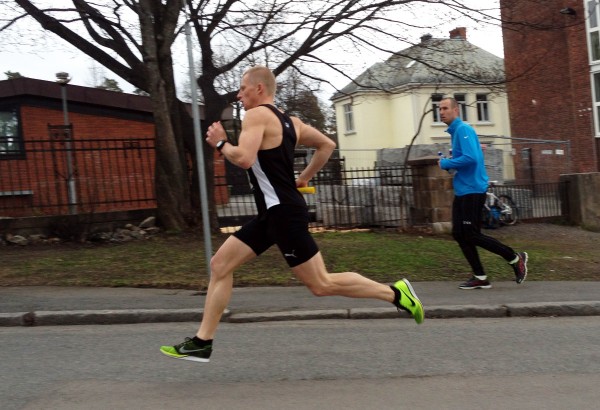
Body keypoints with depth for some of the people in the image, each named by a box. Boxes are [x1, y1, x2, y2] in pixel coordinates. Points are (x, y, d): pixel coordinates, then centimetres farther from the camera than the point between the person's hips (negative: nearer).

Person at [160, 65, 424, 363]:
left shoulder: (256, 115, -12)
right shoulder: (289, 121, 15)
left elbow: (244, 159, -26)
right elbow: (327, 145, 23)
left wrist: (220, 143, -7)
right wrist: (302, 179, 25)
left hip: (284, 213, -10)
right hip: (274, 212, 10)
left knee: (322, 285, -3)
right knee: (220, 264, 8)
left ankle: (395, 293, 8)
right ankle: (202, 343, 12)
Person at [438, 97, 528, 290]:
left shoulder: (463, 129, -14)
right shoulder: (454, 131, 16)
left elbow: (470, 158, -26)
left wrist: (445, 163, -14)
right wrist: (449, 164, 8)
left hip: (472, 189, -10)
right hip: (462, 190, 10)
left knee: (472, 235, -7)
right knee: (459, 234, 6)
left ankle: (515, 258, 9)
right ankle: (480, 277, 13)